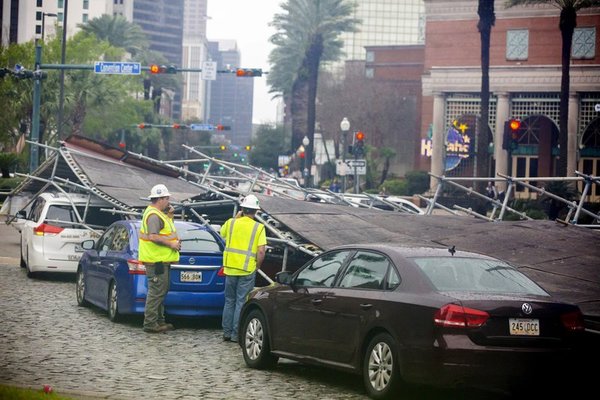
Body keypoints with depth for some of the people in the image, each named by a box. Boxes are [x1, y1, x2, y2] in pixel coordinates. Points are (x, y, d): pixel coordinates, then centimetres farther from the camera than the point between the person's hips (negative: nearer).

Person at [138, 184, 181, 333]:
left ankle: (159, 321, 24)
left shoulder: (158, 213, 16)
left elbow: (165, 228, 29)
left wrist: (169, 215, 12)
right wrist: (171, 244, -19)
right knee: (156, 291, -9)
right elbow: (153, 236, -26)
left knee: (161, 290, 17)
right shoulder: (153, 215, -16)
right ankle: (150, 324, -7)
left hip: (161, 259, 11)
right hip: (156, 260, -11)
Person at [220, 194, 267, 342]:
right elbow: (261, 252, -11)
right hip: (247, 270, -3)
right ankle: (236, 334, 2)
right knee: (241, 302, 3)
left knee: (229, 301, 14)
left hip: (230, 268, 3)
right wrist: (257, 266, 5)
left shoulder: (231, 223, 1)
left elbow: (222, 233, 24)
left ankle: (227, 333, 16)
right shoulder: (259, 227, -6)